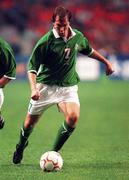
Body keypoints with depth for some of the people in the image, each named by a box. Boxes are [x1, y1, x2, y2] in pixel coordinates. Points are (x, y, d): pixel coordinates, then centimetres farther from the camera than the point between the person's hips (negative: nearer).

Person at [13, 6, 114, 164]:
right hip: (46, 86, -2)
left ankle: (54, 151, -6)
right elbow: (32, 66, -14)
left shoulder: (78, 37, -3)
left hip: (68, 86, 2)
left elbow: (88, 50, 22)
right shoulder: (46, 41, -16)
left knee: (73, 117, -24)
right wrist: (33, 88, -28)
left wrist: (106, 62, 25)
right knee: (30, 121, 7)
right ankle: (21, 146, 41)